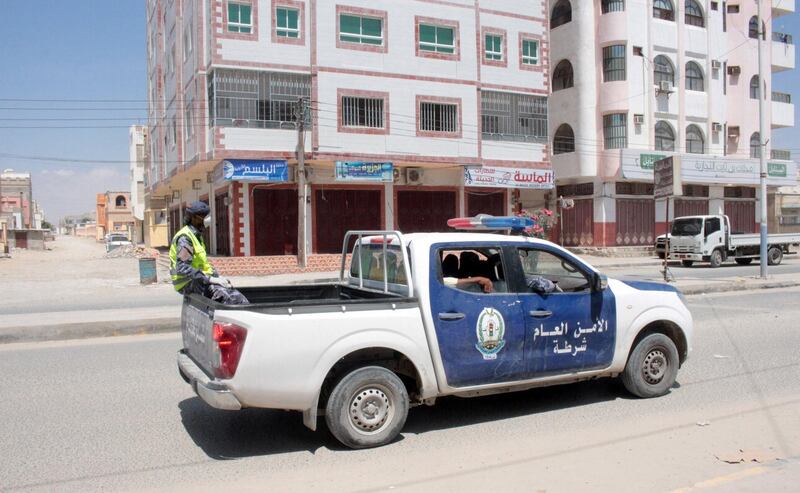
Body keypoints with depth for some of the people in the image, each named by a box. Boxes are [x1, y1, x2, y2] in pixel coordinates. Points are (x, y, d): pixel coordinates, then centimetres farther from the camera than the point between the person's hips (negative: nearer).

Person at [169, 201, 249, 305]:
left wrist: (217, 276, 7)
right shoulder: (185, 238, -16)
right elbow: (182, 268, -26)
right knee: (224, 294, -28)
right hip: (188, 283, -10)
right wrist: (209, 279, -26)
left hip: (199, 279, 10)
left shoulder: (196, 235, 15)